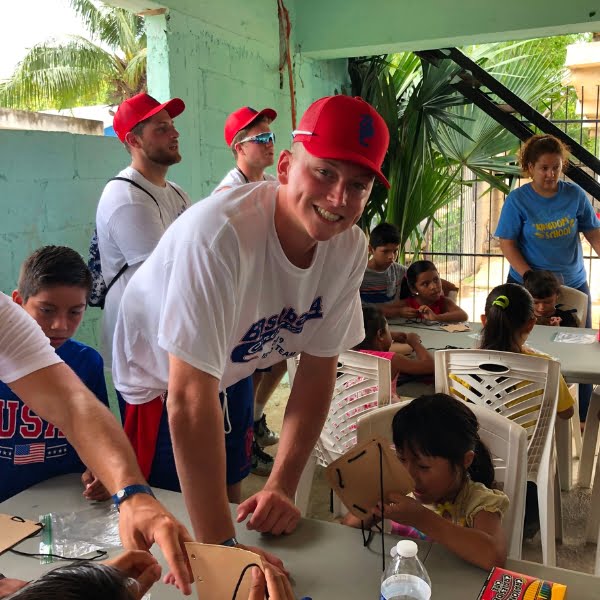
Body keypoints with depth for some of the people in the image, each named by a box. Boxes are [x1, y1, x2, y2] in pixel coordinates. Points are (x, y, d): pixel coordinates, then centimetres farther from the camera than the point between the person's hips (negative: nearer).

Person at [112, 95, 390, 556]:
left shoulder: (350, 248, -19)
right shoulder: (220, 234, -40)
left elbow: (319, 367, -12)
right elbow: (191, 396, -40)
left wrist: (282, 487, -18)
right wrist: (219, 543, -37)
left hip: (235, 373, 5)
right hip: (157, 380, -5)